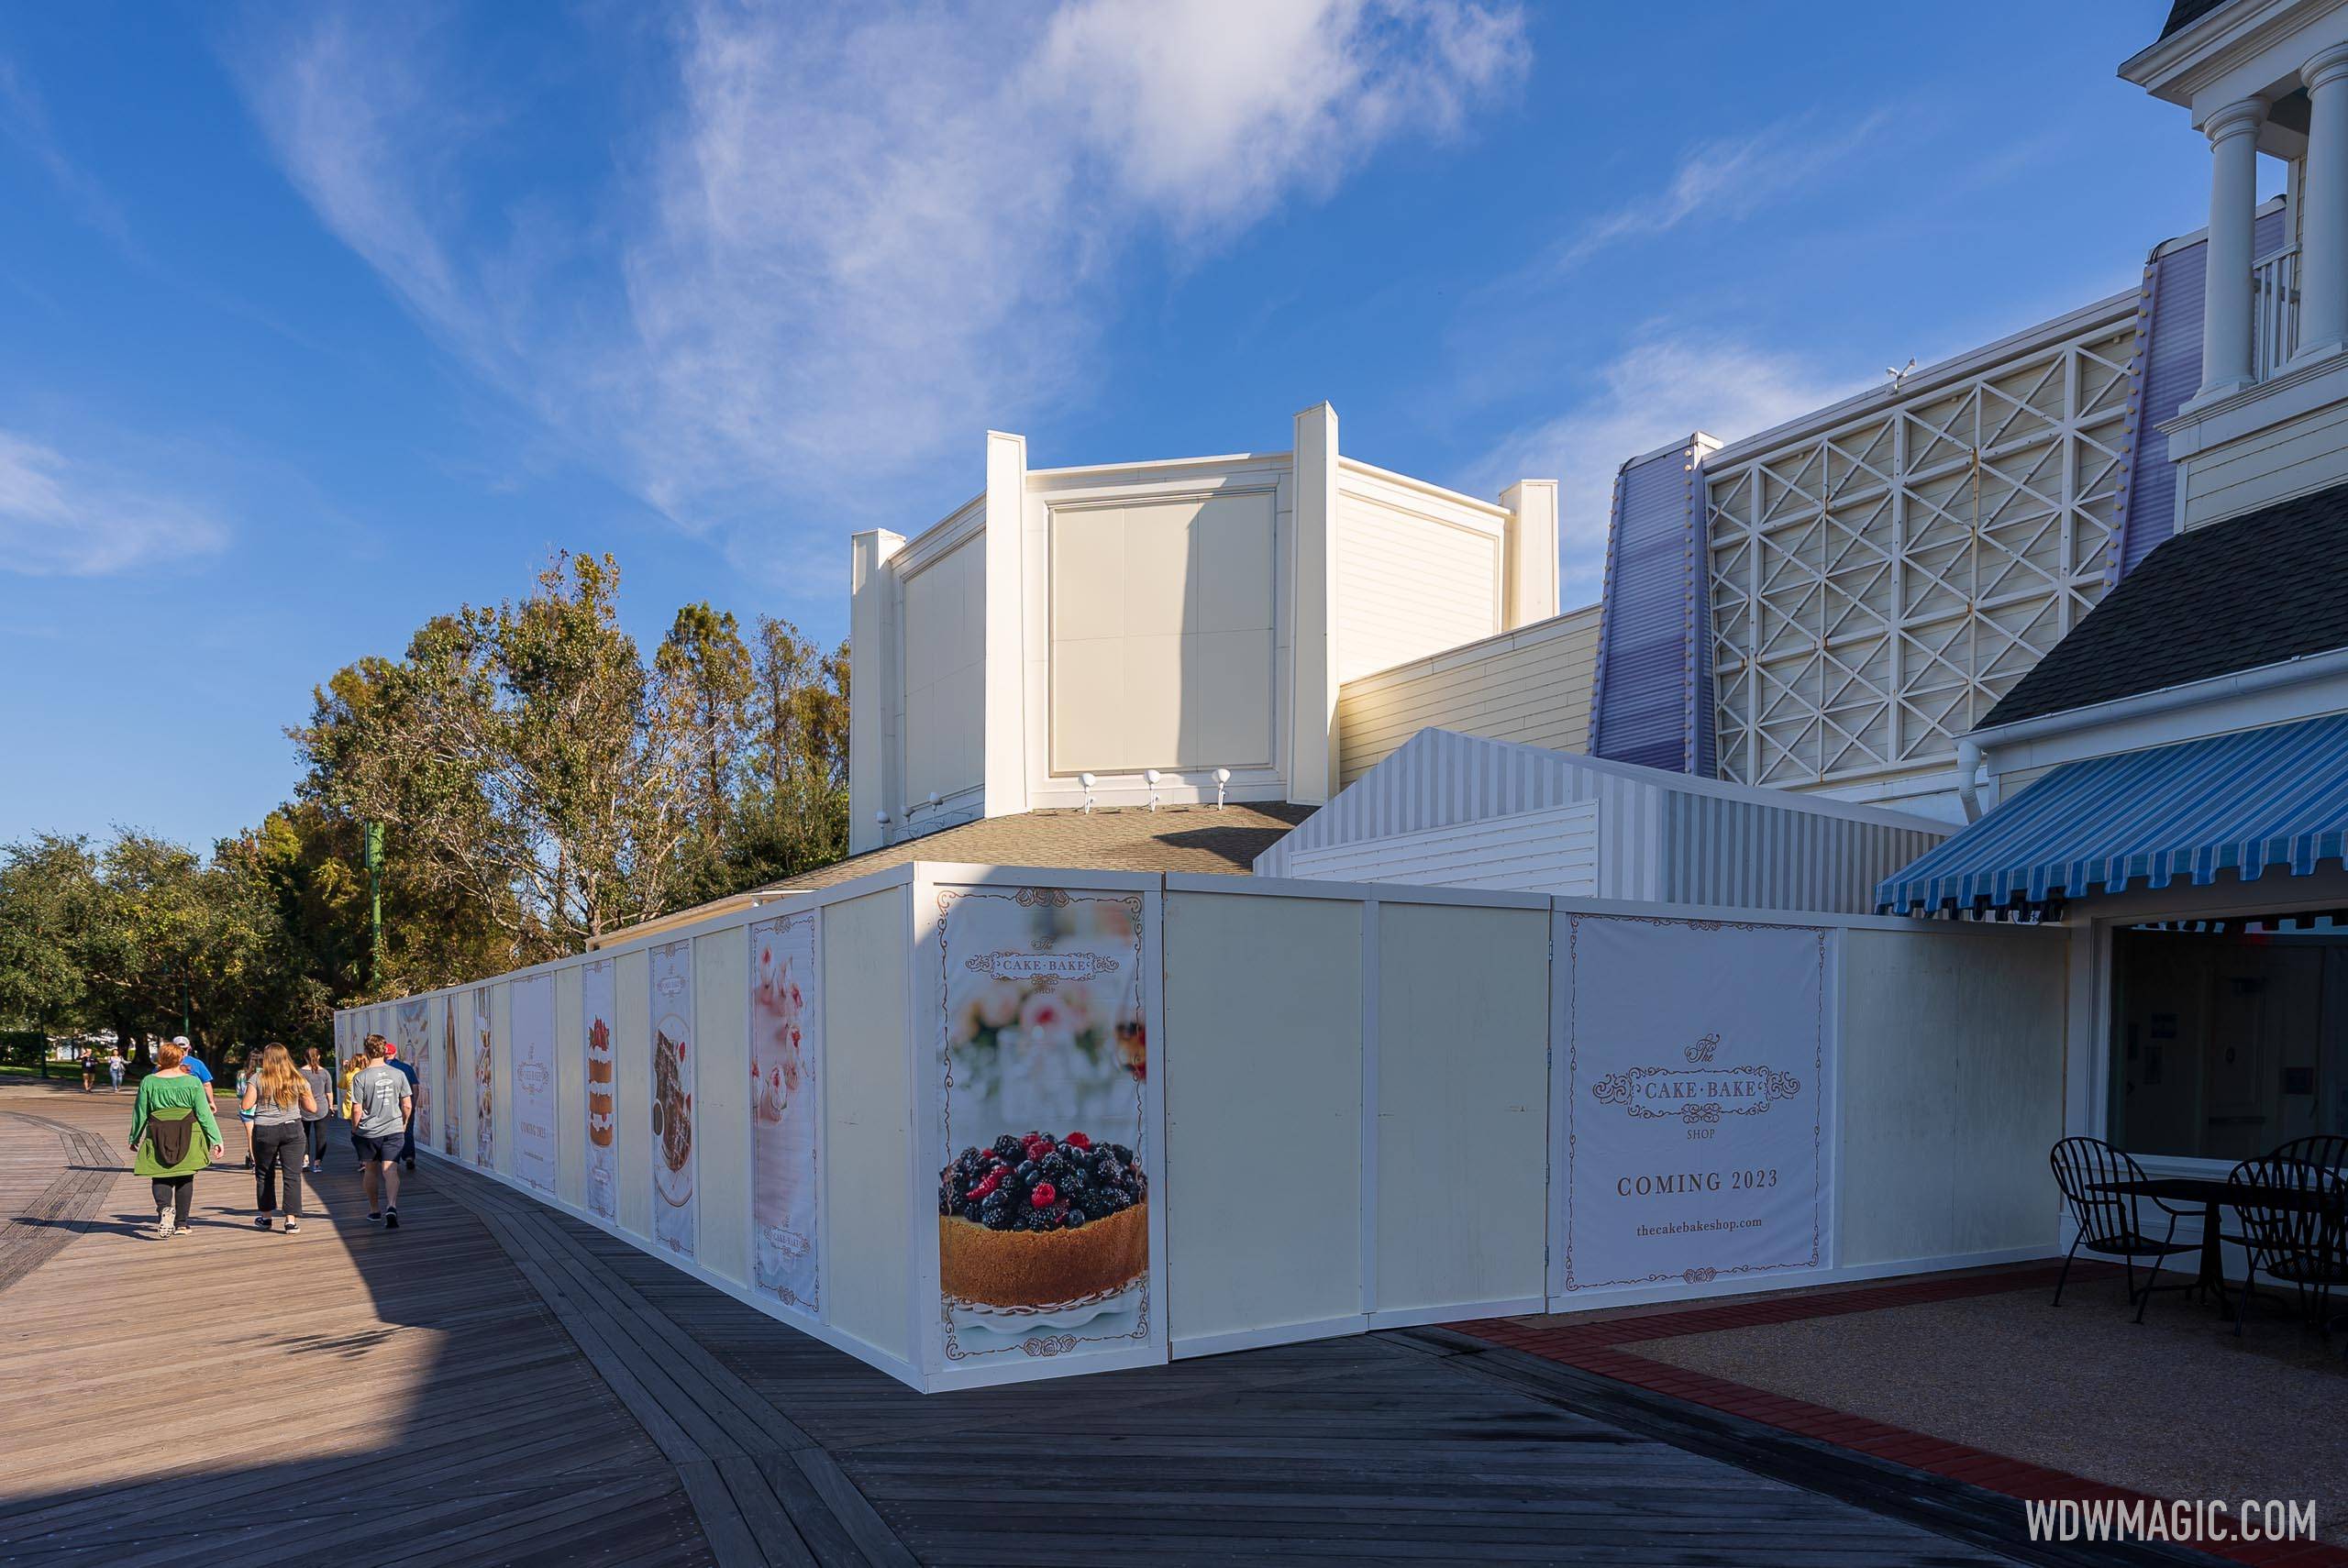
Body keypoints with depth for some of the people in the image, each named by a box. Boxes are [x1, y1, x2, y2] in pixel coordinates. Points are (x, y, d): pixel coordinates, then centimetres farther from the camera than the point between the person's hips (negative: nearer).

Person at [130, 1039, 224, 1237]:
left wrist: (135, 1138, 22)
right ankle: (181, 1223, 12)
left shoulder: (148, 1082, 1)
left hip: (158, 1135, 0)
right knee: (185, 1179, 9)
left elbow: (140, 1113, 7)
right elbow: (204, 1114, -2)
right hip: (189, 1136, 0)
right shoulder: (192, 1082, -1)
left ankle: (164, 1207, -24)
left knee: (160, 1178, 5)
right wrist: (216, 1140, 1)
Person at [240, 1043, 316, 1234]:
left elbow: (245, 1106, -6)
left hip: (264, 1131, 0)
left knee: (264, 1174, 16)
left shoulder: (257, 1079, -4)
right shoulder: (298, 1081, 2)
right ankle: (291, 1220, -6)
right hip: (292, 1129, 1)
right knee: (292, 1174, 0)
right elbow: (312, 1108, 5)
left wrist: (248, 1087, 12)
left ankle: (265, 1216, 26)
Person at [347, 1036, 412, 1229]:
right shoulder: (398, 1074, -1)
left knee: (370, 1171, 17)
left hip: (368, 1132, -1)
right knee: (390, 1170, -6)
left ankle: (375, 1209, 30)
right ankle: (391, 1207, -28)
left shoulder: (361, 1077, -9)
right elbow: (408, 1106, 2)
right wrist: (404, 1123, 18)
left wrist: (354, 1128, 7)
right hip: (394, 1130, 1)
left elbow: (357, 1109, -10)